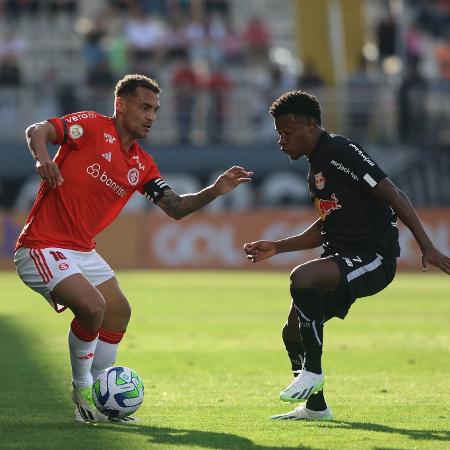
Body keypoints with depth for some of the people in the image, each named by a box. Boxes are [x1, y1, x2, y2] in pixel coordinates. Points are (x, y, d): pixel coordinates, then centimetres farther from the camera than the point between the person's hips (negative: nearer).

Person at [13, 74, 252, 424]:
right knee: (92, 306, -24)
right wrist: (42, 156, -43)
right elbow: (37, 131, -21)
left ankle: (95, 401, 27)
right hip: (42, 247, -9)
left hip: (82, 250, 9)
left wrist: (215, 190, -6)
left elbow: (176, 207, 10)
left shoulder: (142, 165, 11)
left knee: (119, 312, 14)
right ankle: (82, 391, -3)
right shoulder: (92, 126, -10)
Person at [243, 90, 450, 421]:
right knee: (293, 332, 6)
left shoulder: (341, 152, -12)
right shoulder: (316, 167, 17)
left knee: (301, 278, -32)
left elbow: (393, 195, -16)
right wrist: (277, 248, 23)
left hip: (374, 256, -10)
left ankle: (312, 370, -18)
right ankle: (315, 406, 23)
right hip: (342, 257, 10)